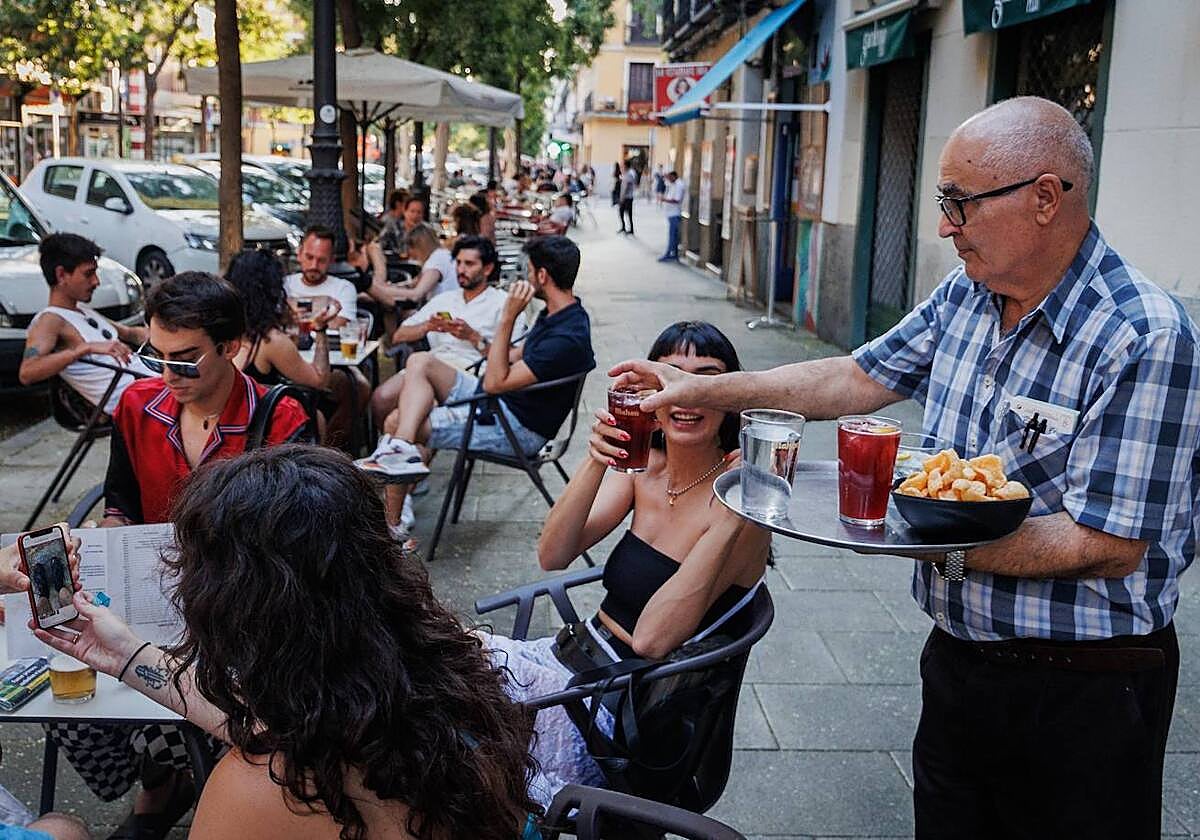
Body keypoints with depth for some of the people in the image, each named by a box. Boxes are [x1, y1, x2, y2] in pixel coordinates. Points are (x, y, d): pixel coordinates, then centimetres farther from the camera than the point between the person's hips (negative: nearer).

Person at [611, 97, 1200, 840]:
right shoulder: (965, 296, 0)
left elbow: (1109, 548, -25)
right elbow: (859, 377, 7)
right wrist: (705, 389, 2)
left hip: (1079, 690, -6)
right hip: (958, 659, 7)